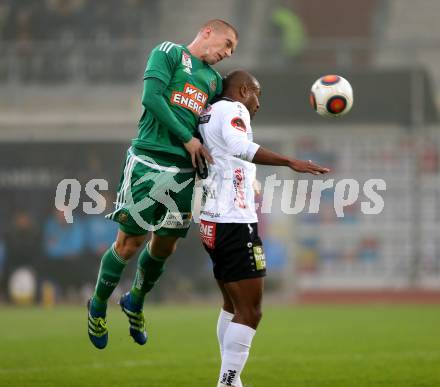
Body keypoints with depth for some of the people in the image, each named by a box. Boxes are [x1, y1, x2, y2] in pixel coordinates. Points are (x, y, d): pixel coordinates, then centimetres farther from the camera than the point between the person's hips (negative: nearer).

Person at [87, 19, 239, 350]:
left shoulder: (214, 79, 21)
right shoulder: (169, 53, 2)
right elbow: (152, 97, -11)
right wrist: (188, 139, -12)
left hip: (186, 170, 6)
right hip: (150, 161, -6)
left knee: (165, 246, 10)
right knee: (130, 242, -2)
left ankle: (136, 301, 35)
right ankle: (99, 305, 17)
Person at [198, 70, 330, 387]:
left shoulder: (208, 115, 18)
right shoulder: (233, 110, -8)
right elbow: (240, 147, -29)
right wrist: (291, 162, -35)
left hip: (212, 223, 10)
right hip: (235, 222, -10)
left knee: (233, 306, 20)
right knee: (250, 312, -7)